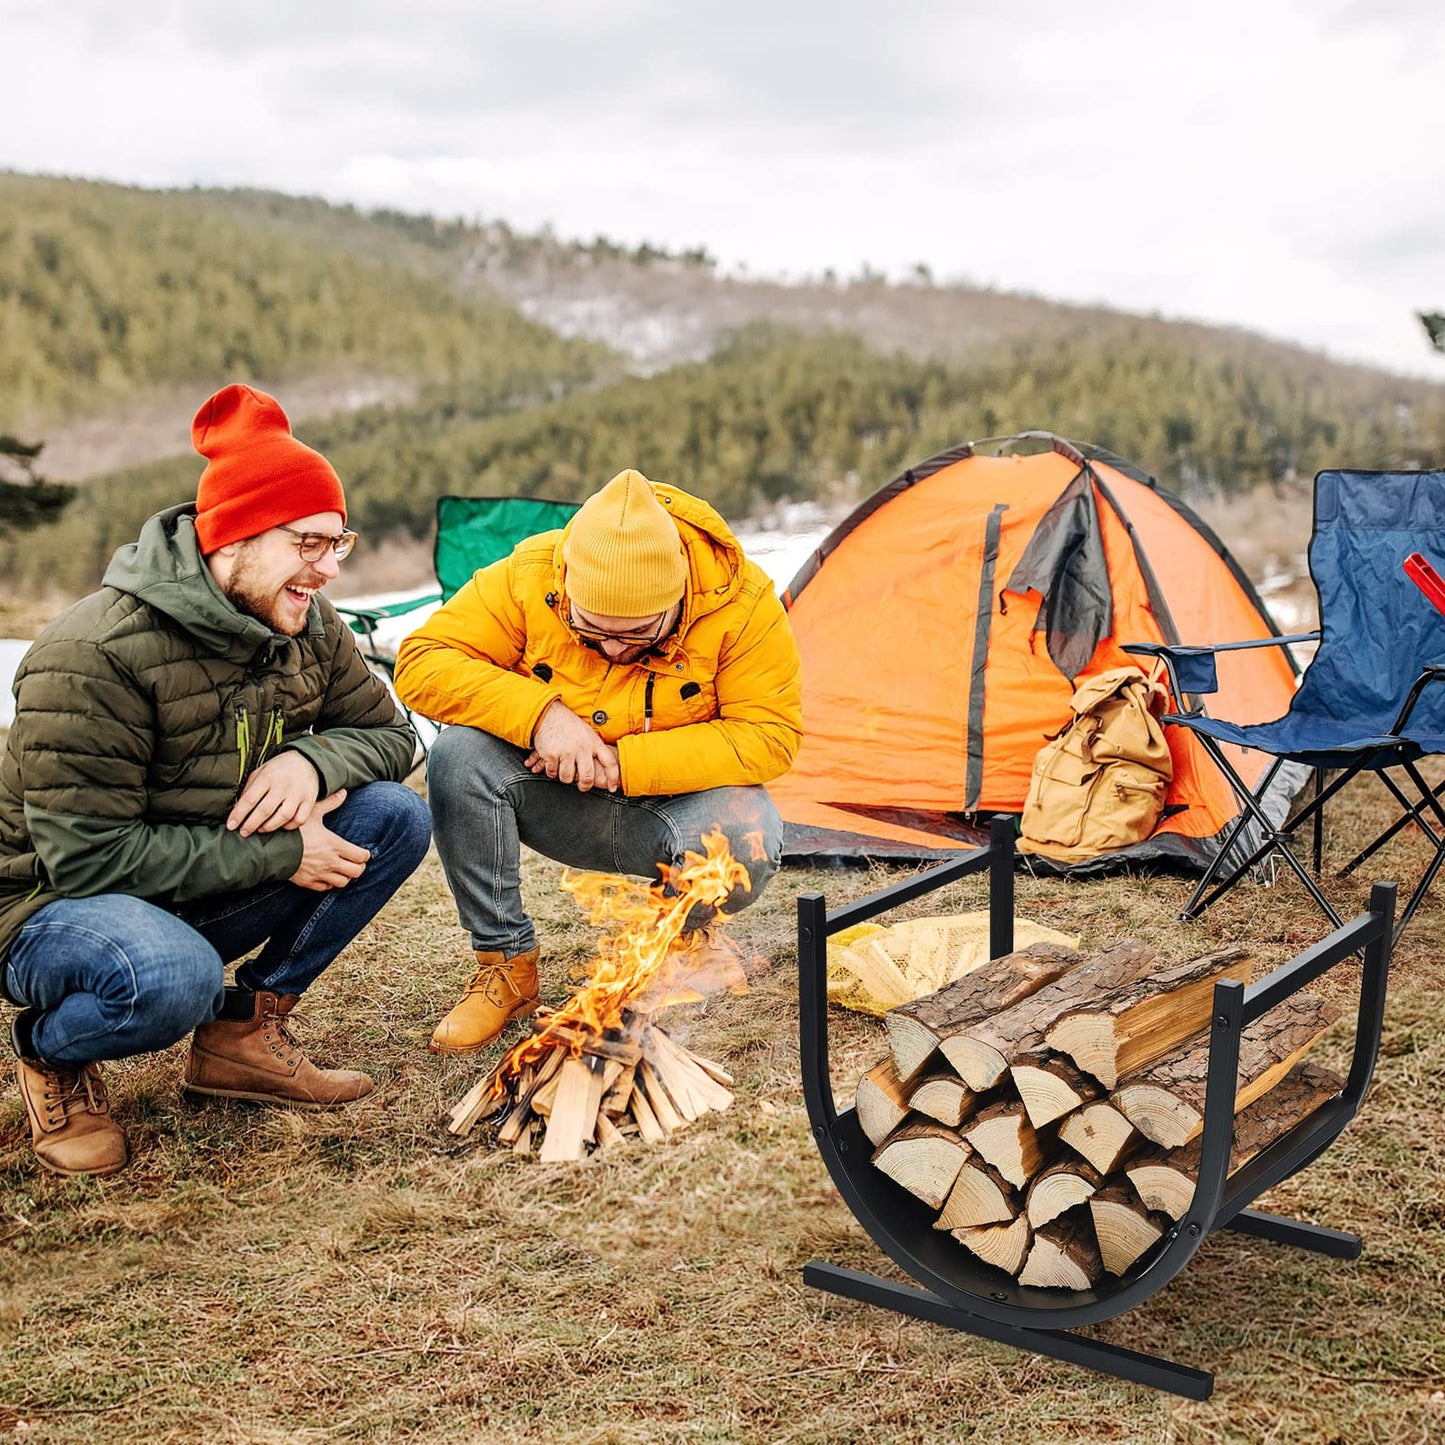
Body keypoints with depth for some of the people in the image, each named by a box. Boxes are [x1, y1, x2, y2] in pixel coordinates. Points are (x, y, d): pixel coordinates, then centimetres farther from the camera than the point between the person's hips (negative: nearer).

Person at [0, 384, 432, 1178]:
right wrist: (279, 853, -25)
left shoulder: (307, 627, -3)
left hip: (207, 902, 7)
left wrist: (310, 759, -20)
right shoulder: (94, 656, -26)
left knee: (395, 815, -11)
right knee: (172, 978, -42)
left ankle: (245, 1031, 1)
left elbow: (388, 732, 5)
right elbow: (87, 855, -28)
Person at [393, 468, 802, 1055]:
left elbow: (768, 735, -20)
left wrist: (626, 762, -27)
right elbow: (420, 663, -18)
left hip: (676, 803, -1)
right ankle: (505, 962, -10)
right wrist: (538, 713, -33)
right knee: (458, 753, -28)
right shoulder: (528, 577, -19)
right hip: (557, 801, 1)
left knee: (749, 843, -34)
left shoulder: (740, 599, -22)